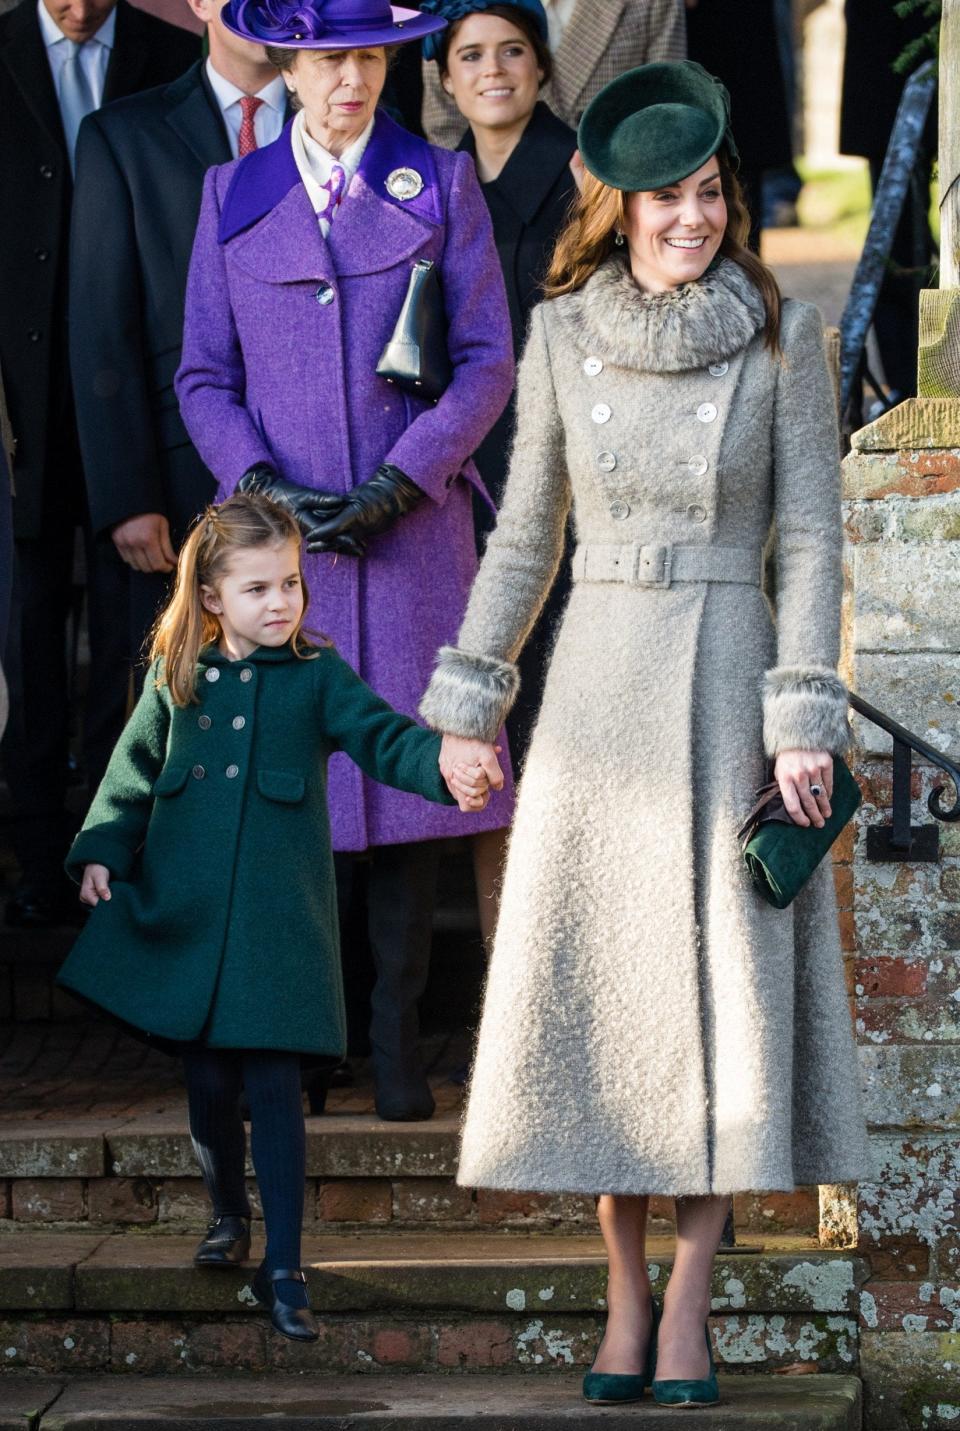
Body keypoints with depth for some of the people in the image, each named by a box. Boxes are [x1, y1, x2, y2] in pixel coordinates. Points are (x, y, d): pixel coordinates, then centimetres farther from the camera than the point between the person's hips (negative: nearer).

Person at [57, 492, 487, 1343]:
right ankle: (229, 1216, 33)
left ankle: (283, 1267, -1)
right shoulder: (176, 680, 8)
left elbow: (382, 736, -8)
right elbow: (133, 772, 14)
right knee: (208, 1079, 7)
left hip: (279, 915, -2)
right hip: (182, 911, 2)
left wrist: (444, 762, -28)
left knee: (274, 1081, -6)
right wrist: (102, 852, 3)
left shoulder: (316, 677, 2)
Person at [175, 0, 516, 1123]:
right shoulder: (232, 198, 10)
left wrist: (400, 484, -9)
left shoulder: (441, 186, 7)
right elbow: (203, 378, 9)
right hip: (279, 529, 1)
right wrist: (260, 484, -8)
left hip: (412, 527, -1)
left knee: (410, 766, -3)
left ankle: (395, 1033, 4)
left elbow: (487, 362, 3)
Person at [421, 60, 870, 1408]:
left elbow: (812, 538, -3)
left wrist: (805, 718, -10)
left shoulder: (783, 333, -3)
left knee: (723, 986, -3)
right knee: (595, 986, 2)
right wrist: (466, 700, 8)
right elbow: (526, 531, 10)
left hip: (729, 682, -2)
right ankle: (625, 1300, 13)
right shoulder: (563, 336, 3)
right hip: (598, 684, 2)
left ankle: (689, 1308, 5)